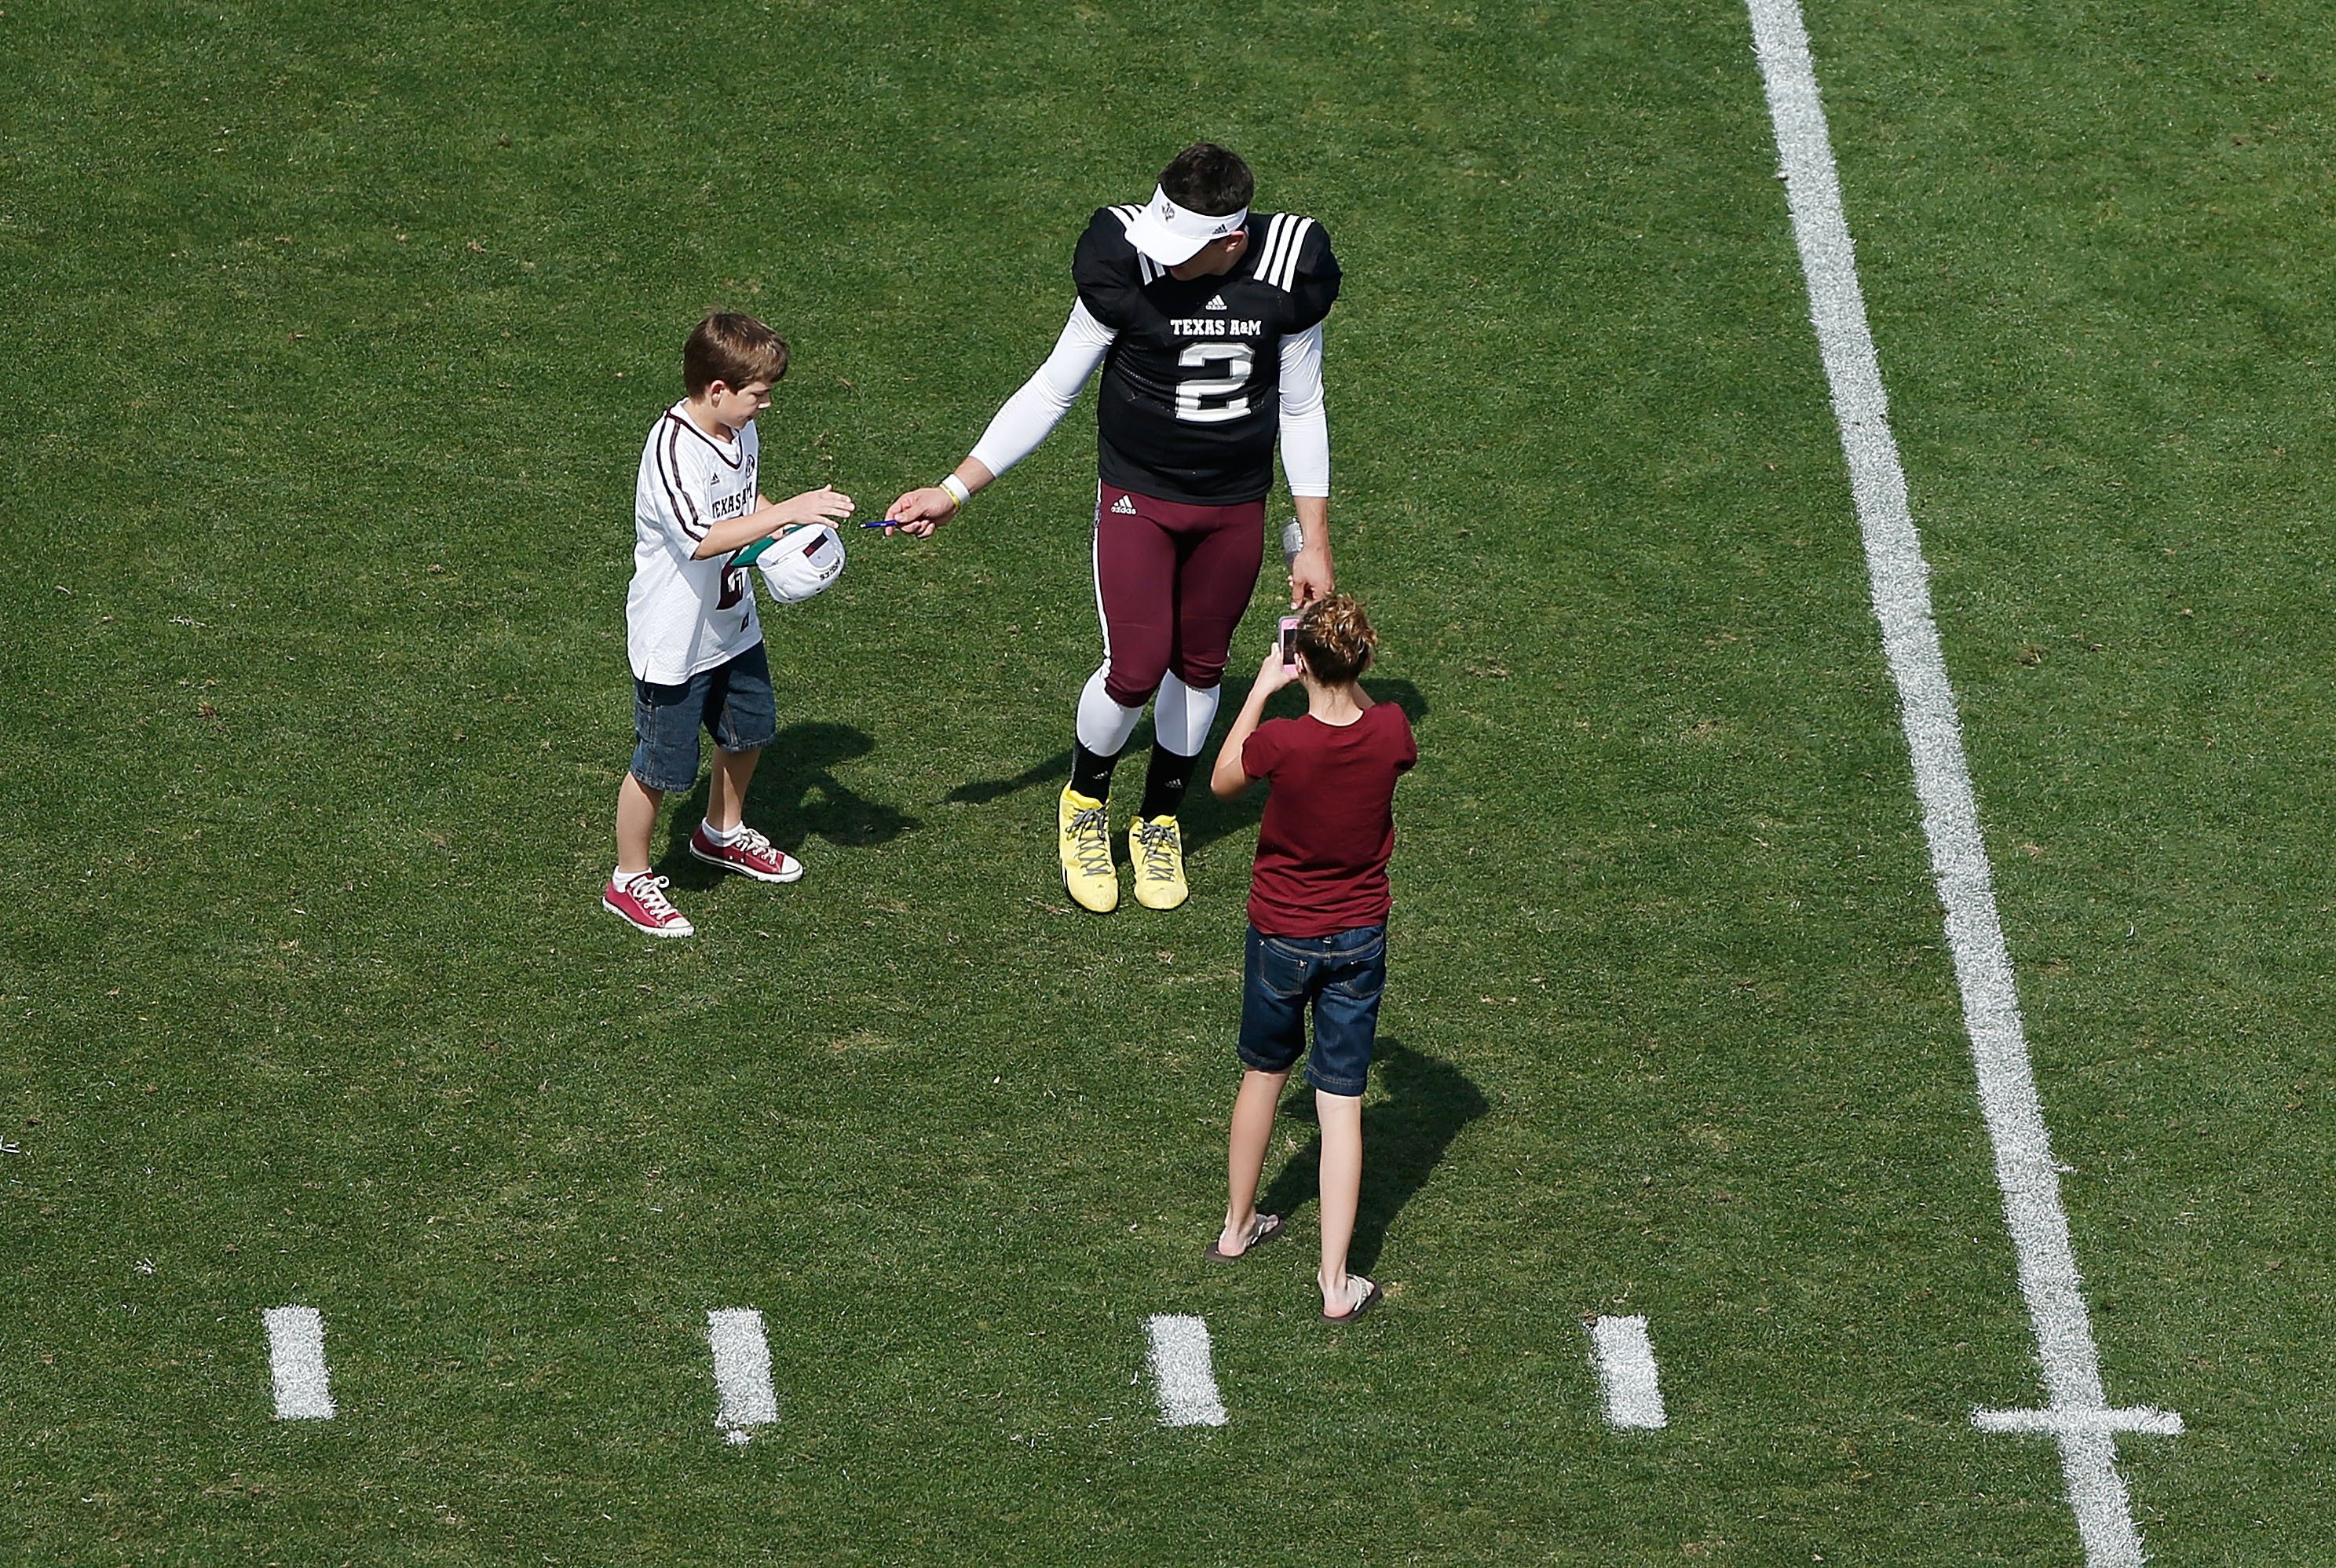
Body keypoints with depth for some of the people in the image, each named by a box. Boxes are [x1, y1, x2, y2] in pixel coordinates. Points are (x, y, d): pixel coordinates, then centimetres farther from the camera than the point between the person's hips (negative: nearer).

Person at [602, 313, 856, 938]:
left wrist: (785, 526, -1)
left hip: (732, 624, 9)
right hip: (674, 643, -9)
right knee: (661, 765, 3)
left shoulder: (739, 431, -1)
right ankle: (629, 881, 21)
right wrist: (788, 511, -42)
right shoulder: (672, 450, -29)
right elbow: (702, 538, -41)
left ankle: (722, 834, 51)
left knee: (749, 730, 26)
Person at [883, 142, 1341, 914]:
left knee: (1198, 668, 13)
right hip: (1138, 497, -2)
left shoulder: (1286, 277, -15)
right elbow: (1050, 394, -10)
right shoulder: (1130, 270, -21)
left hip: (1236, 508, 2)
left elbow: (1301, 412, 0)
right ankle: (1085, 799, 22)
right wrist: (953, 491, -12)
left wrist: (1314, 541, 4)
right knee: (1135, 671, -9)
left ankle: (1159, 821, 36)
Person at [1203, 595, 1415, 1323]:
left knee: (1264, 1074, 22)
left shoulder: (1281, 741, -24)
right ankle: (1336, 1284, 2)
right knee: (1342, 1105, 4)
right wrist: (1347, 680, 9)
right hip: (1361, 936, 1)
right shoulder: (1389, 733, -15)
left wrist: (1261, 689, 1)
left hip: (1282, 935, -1)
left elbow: (1222, 782, -2)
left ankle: (1237, 1227, 41)